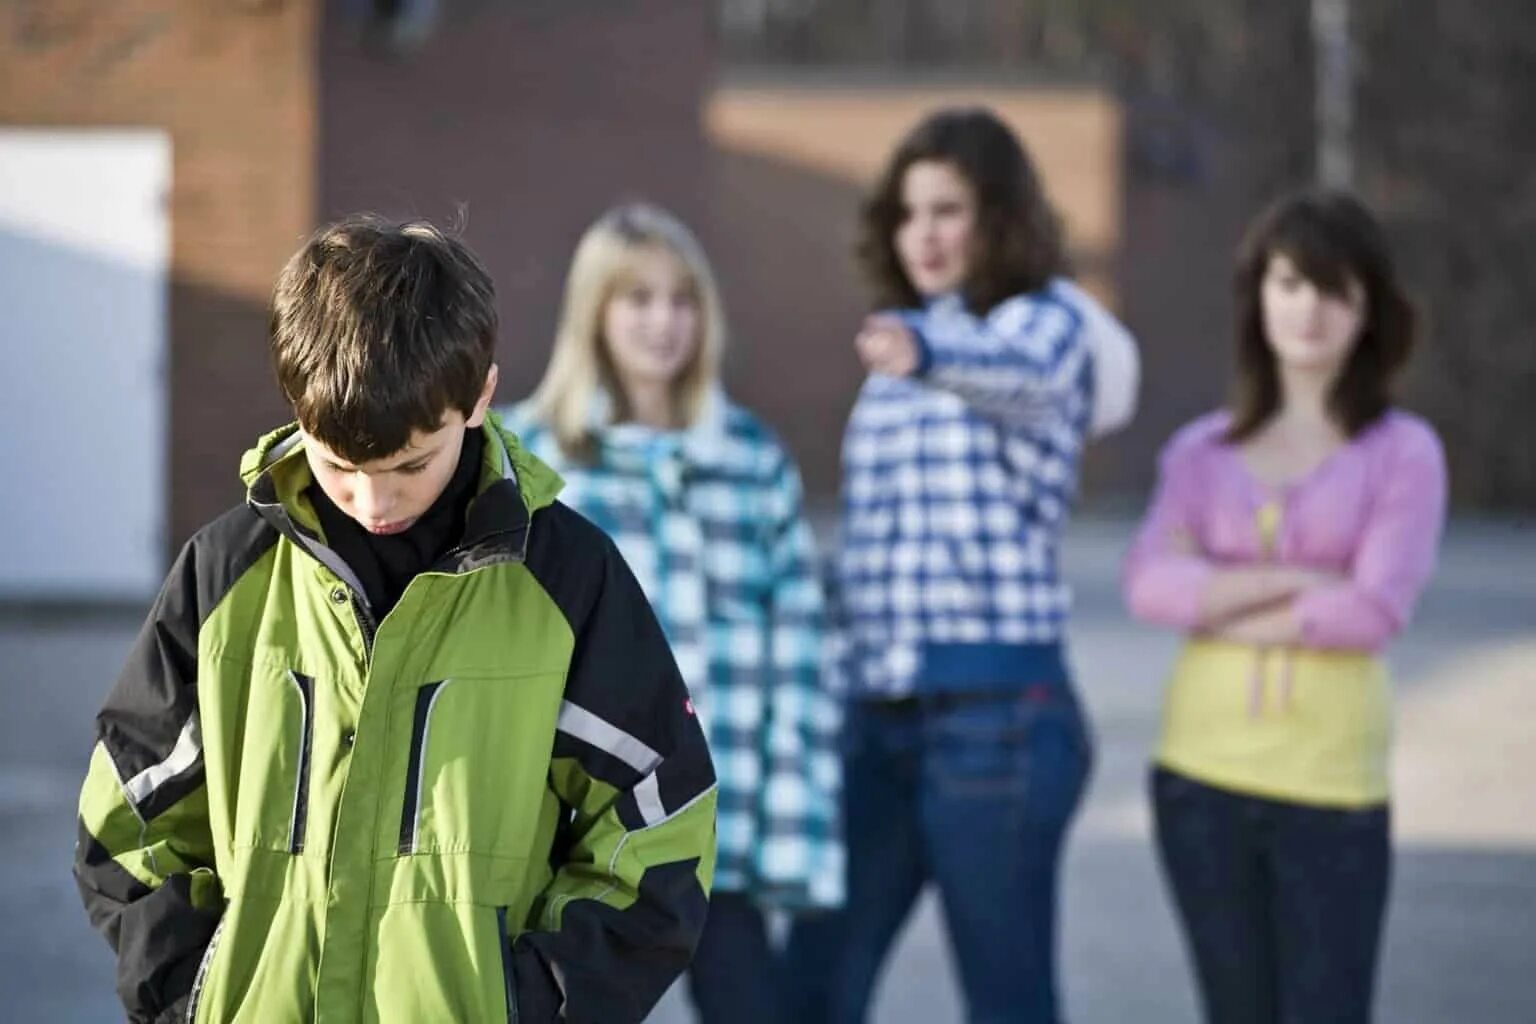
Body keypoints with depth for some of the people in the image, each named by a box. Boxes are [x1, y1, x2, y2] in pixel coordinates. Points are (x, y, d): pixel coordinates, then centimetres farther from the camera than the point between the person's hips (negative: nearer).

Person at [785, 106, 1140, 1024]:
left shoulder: (1048, 321, -5)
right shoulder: (900, 341, 18)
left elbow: (1015, 370, -31)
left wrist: (928, 354, -51)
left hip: (997, 709, -7)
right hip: (876, 711, 7)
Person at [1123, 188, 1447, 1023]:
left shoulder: (1403, 453, -1)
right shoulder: (1201, 453, 8)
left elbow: (1375, 611, -13)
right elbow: (1149, 585, -7)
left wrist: (1221, 606, -5)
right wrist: (1299, 580, -14)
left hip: (1332, 792, -3)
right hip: (1202, 779, 3)